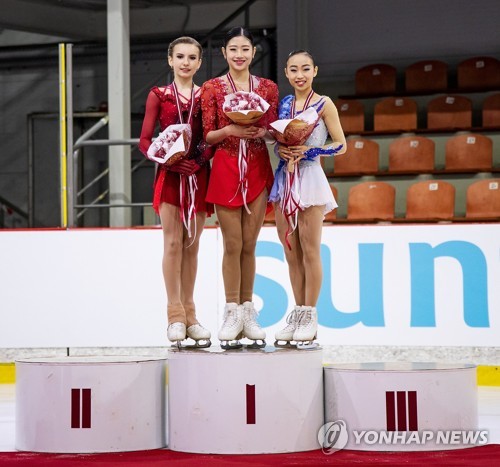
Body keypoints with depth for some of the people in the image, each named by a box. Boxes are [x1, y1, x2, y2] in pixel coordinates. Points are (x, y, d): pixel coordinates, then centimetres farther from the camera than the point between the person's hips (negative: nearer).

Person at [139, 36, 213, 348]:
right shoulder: (158, 96, 6)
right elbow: (145, 140, 2)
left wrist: (204, 158, -15)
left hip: (199, 174, 2)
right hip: (169, 174, -2)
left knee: (192, 244, 6)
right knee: (173, 242, -7)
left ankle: (189, 314, 12)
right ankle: (175, 315, -4)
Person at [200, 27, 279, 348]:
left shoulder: (268, 88, 7)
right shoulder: (212, 89, 1)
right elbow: (207, 136, 0)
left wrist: (261, 132, -12)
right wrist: (230, 130, -18)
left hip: (258, 169, 2)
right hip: (226, 169, -2)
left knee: (250, 245, 6)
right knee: (232, 244, -2)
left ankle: (248, 311, 13)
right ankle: (232, 313, 5)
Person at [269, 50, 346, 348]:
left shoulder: (324, 104, -2)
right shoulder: (284, 104, 13)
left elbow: (341, 145, -3)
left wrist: (309, 151, -16)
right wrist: (281, 149, -4)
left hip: (310, 178, -5)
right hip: (284, 178, 5)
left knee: (310, 251, -3)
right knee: (291, 253, 8)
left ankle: (310, 318, 2)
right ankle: (298, 314, 16)